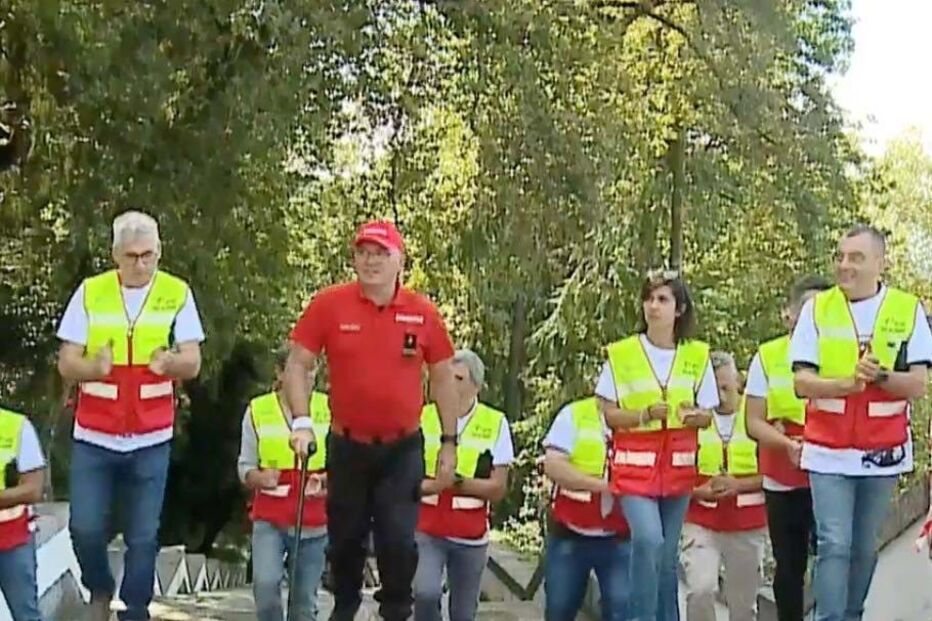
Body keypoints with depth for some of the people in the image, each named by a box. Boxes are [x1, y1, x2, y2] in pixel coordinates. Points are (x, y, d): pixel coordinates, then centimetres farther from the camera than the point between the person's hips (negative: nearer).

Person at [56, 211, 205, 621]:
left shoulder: (177, 294, 0)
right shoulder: (90, 293, 0)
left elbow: (192, 363, -4)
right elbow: (66, 363, -1)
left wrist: (169, 361, -27)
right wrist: (93, 366, -23)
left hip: (151, 438, 0)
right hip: (94, 436, 0)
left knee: (143, 538, 4)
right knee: (85, 528, -1)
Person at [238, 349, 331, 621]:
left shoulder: (329, 408, 1)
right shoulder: (258, 409, 0)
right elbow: (245, 466, 4)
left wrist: (325, 479, -15)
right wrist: (260, 478, -18)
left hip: (314, 520, 1)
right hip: (269, 517, -1)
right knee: (265, 583, -21)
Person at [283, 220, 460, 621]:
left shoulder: (423, 312, -5)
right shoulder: (328, 305, -8)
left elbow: (443, 378, 4)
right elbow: (298, 366, -3)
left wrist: (449, 443, 3)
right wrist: (301, 422, -15)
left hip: (403, 449, -1)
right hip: (347, 446, 1)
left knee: (399, 540, -2)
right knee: (346, 538, 15)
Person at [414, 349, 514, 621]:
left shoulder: (495, 423, -2)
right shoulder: (423, 417, 0)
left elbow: (498, 489, -4)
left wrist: (458, 481, -19)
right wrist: (434, 484, -18)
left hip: (471, 535, 1)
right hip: (426, 530, 0)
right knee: (426, 593, -23)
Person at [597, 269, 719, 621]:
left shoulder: (697, 355, 4)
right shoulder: (621, 353, -4)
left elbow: (707, 417, 8)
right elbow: (609, 414, -3)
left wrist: (695, 416, -15)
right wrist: (646, 414, -20)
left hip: (678, 466, 3)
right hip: (635, 465, -3)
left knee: (668, 554, 9)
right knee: (648, 539, -22)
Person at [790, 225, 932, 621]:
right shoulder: (816, 309, -1)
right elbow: (802, 382, -5)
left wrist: (880, 376, -24)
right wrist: (847, 384, -23)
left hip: (882, 452, 1)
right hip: (829, 451, -1)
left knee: (865, 548, 12)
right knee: (834, 546, -7)